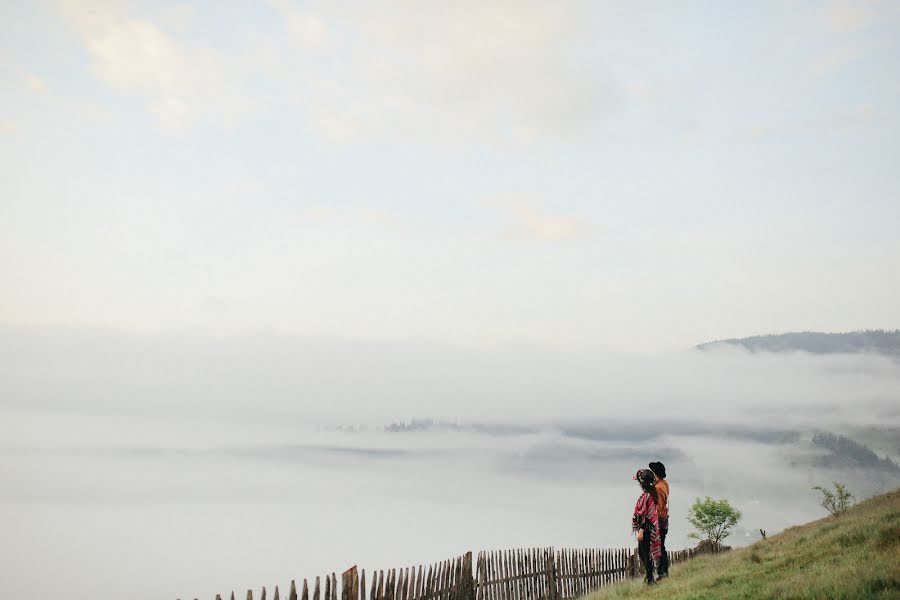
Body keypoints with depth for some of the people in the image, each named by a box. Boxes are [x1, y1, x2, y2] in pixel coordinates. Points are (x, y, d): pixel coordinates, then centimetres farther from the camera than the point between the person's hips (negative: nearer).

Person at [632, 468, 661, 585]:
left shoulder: (645, 495, -20)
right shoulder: (651, 493, 6)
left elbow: (643, 514, -21)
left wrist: (641, 531, -19)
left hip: (645, 528, -9)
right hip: (650, 527, 9)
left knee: (646, 553, 0)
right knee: (641, 552, 18)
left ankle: (649, 578, 7)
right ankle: (649, 575, 26)